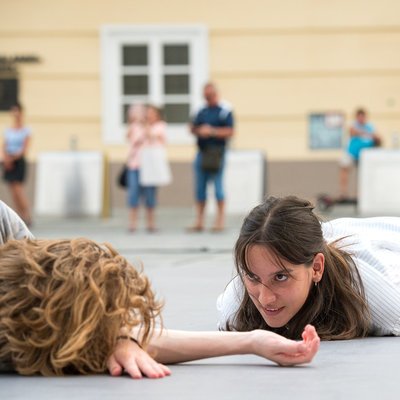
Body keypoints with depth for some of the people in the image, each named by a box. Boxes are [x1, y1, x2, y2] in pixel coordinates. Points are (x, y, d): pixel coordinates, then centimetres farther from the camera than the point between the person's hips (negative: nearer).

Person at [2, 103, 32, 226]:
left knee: (18, 190, -13)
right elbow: (4, 147, 8)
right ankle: (19, 216, 8)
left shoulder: (26, 130, 0)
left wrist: (13, 157, -19)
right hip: (9, 163, 5)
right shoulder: (7, 130, 13)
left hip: (19, 161, -5)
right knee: (13, 191, 3)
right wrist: (6, 158, -11)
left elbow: (24, 149, -8)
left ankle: (27, 215, -6)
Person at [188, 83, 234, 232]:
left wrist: (212, 131, -15)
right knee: (199, 187, 6)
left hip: (216, 153, -6)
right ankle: (199, 221, 12)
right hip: (201, 152, 6)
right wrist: (198, 131, -7)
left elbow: (230, 132, -9)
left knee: (218, 186, -4)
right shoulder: (202, 111, 14)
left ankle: (220, 220, 4)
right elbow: (192, 129, 16)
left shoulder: (225, 110, -3)